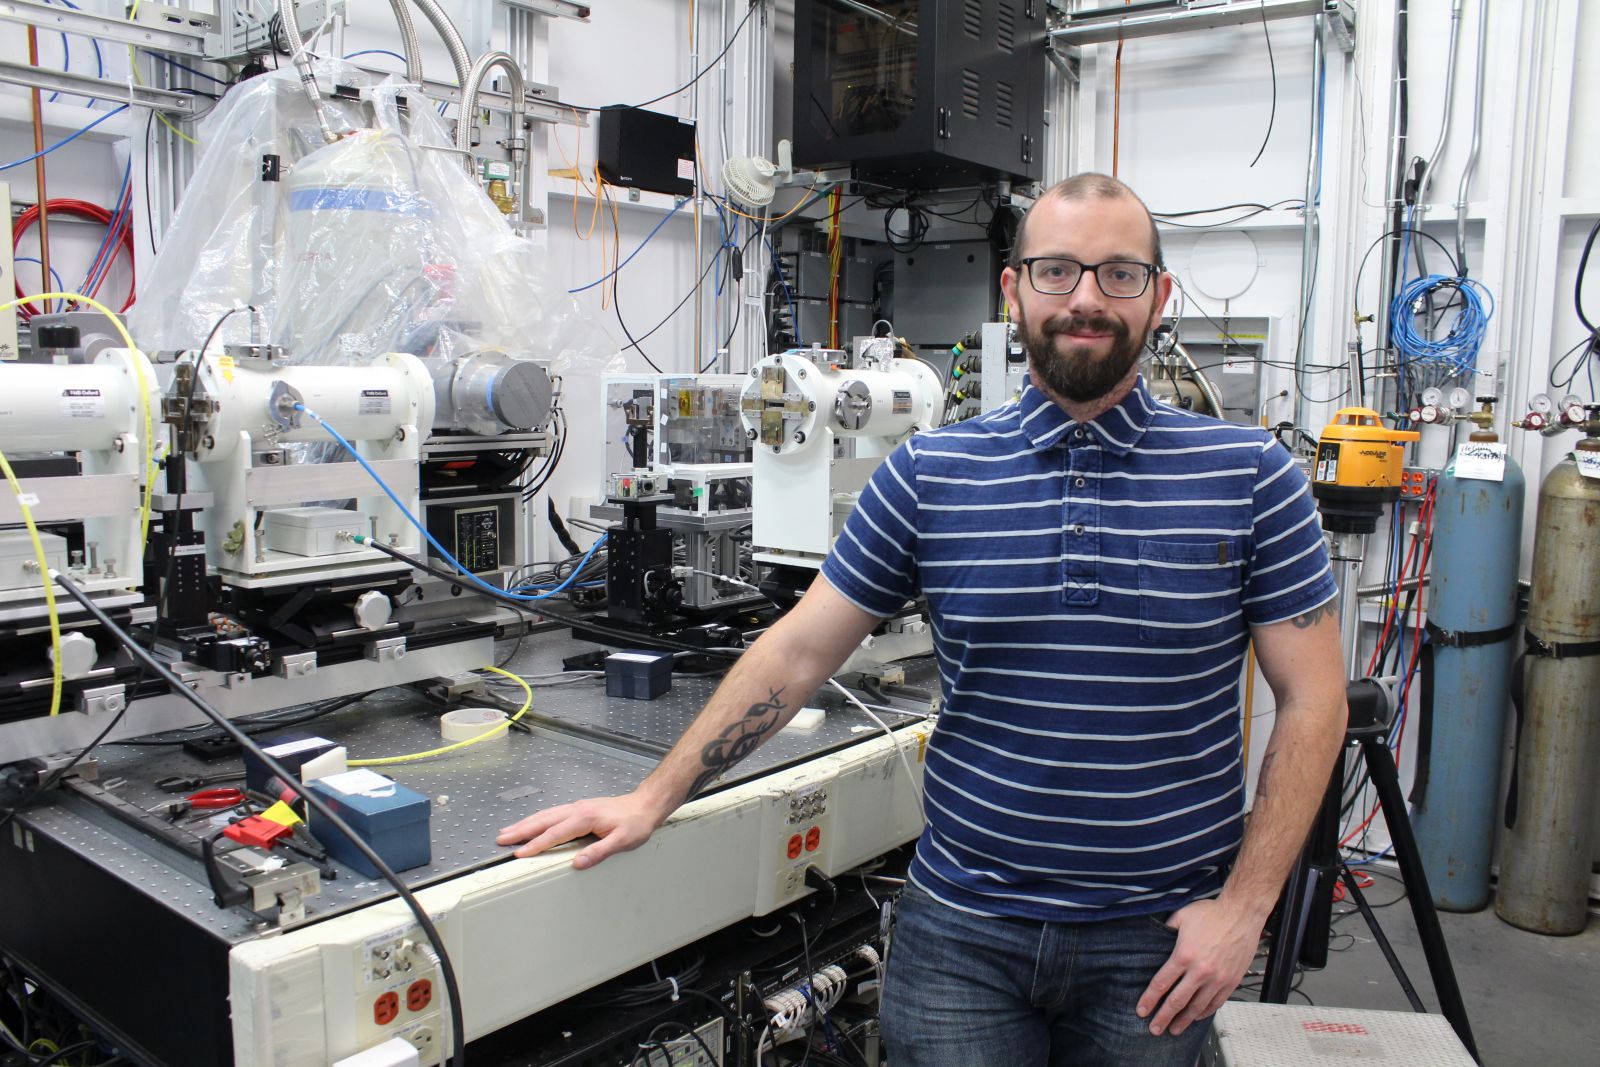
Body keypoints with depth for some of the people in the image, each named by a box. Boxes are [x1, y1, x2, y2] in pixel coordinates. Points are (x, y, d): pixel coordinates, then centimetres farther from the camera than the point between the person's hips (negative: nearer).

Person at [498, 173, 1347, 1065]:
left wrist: (1244, 905, -8)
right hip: (961, 929, 1)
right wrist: (652, 800, -2)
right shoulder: (928, 474, -3)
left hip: (1159, 939, 0)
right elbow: (797, 654, 0)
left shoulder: (1248, 478, -5)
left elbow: (1313, 701, -2)